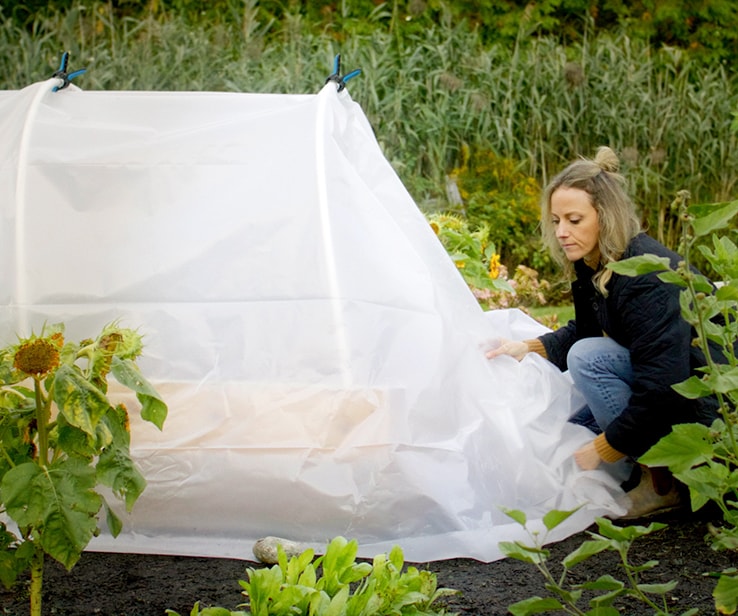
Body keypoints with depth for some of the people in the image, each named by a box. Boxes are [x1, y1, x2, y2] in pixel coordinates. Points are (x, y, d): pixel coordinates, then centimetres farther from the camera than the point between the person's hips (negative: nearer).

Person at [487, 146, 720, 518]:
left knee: (588, 358, -24)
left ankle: (661, 486, -15)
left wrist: (602, 449, -25)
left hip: (704, 405, -10)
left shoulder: (646, 277, -29)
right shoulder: (592, 267, -1)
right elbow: (582, 332, 16)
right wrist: (529, 348, -3)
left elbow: (661, 386, -32)